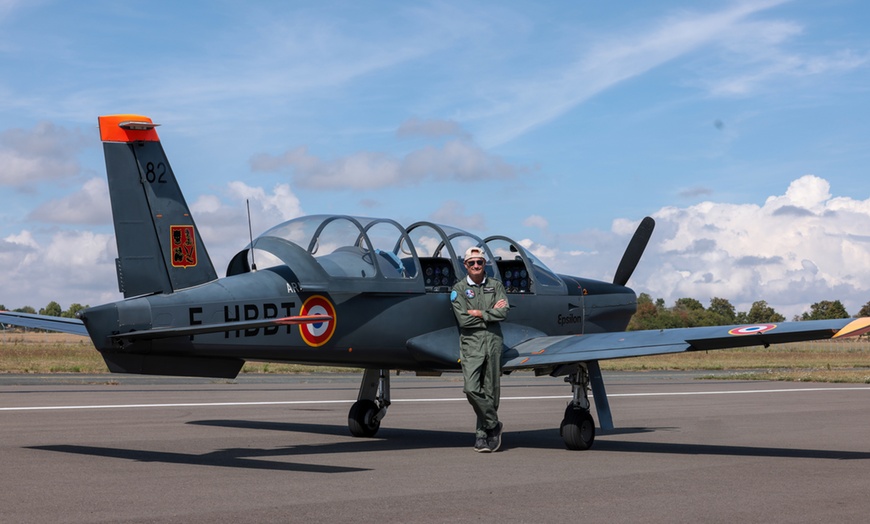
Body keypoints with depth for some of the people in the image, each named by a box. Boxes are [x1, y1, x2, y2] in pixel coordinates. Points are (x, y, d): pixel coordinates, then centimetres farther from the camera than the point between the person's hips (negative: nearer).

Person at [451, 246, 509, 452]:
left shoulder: (496, 286, 10)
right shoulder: (459, 289, 3)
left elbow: (503, 313, -4)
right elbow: (463, 319, -9)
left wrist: (479, 313, -9)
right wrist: (491, 312, -5)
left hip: (493, 342, 2)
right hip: (471, 343, -2)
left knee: (491, 390, 3)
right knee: (471, 388, -16)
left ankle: (482, 433, 12)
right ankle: (493, 425, 0)